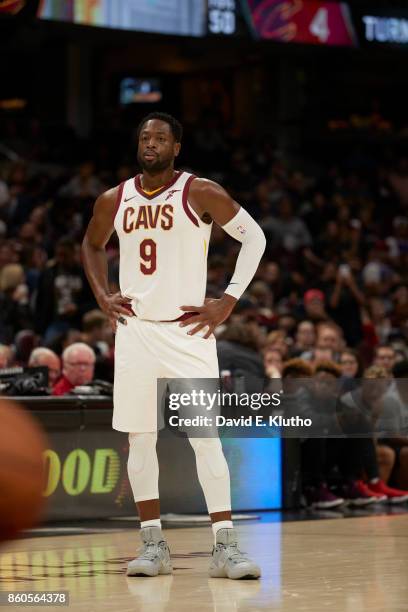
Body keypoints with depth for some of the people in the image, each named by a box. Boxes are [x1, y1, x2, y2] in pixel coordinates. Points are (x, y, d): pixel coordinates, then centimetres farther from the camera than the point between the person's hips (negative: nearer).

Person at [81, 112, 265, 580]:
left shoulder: (200, 194, -6)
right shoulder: (114, 201, 6)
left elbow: (254, 237, -2)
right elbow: (92, 245, 25)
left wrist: (228, 302, -7)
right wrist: (101, 295, 9)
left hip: (188, 330, -4)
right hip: (135, 329, 4)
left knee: (207, 437, -10)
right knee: (139, 437, 4)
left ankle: (225, 547, -9)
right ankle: (153, 545, 11)